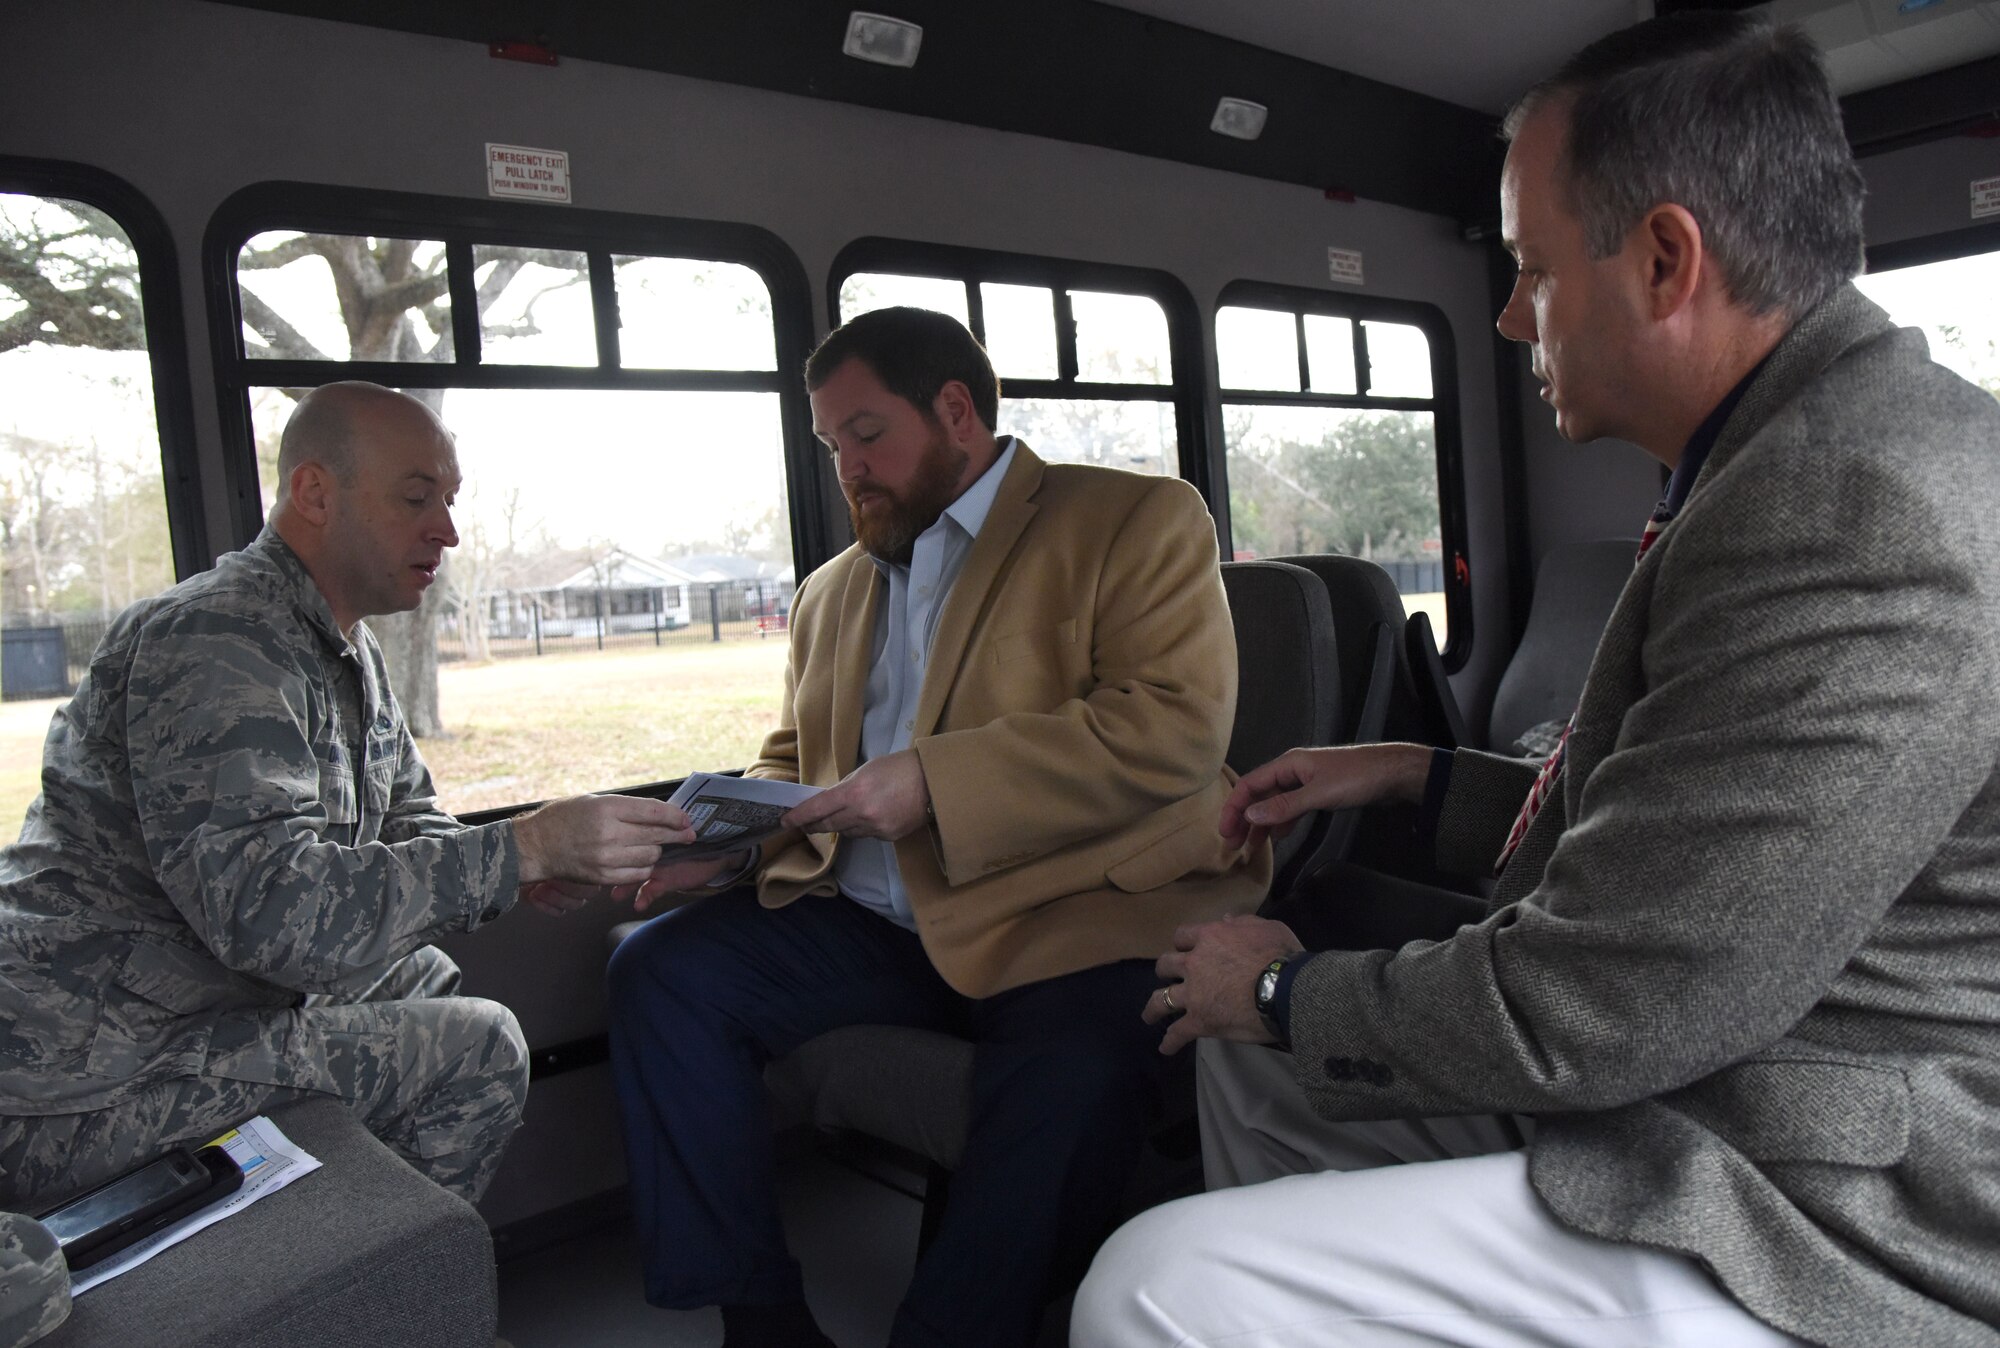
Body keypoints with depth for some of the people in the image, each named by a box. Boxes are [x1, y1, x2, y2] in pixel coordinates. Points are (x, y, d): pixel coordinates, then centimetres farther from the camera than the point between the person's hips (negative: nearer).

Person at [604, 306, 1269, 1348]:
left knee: (1076, 1078, -34)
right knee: (659, 972, -8)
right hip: (868, 918, 7)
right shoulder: (832, 591, 22)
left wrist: (934, 782, -18)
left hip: (1067, 917, -6)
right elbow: (792, 760, 28)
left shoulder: (1138, 522, 0)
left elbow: (1174, 726, -13)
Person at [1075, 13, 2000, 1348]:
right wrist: (1417, 778, 13)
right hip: (1653, 1083, 10)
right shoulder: (1803, 460, 9)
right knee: (1249, 1054, 17)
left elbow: (1577, 1016, -24)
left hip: (1798, 1235, -10)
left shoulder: (1869, 509, -26)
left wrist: (1289, 988, -7)